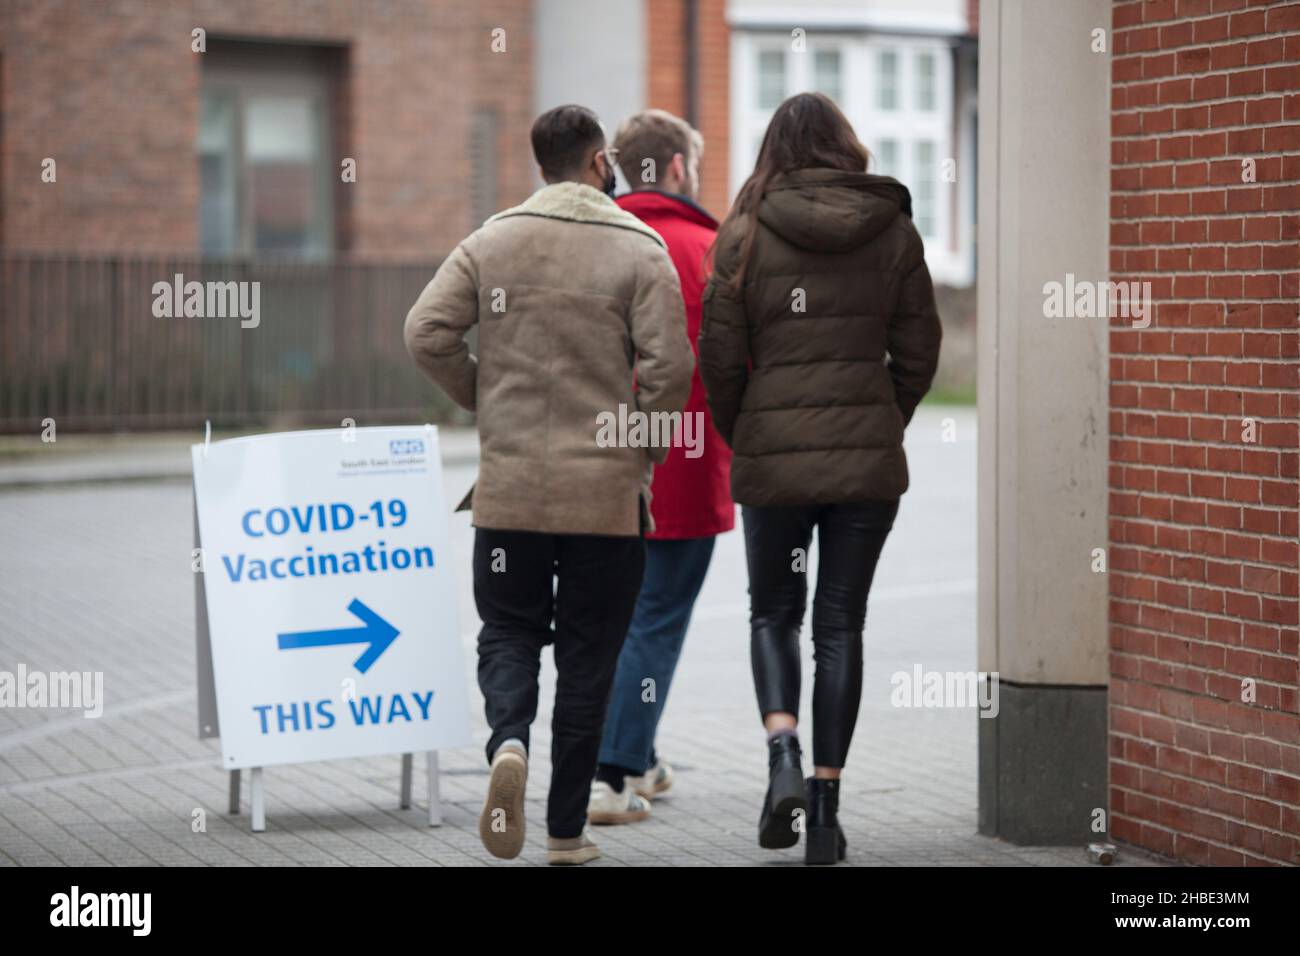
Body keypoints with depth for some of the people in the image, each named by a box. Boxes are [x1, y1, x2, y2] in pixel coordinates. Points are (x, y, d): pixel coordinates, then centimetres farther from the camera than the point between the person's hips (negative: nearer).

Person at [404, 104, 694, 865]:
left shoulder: (491, 243, 3)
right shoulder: (639, 250, -5)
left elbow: (426, 333, -3)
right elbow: (670, 366, -14)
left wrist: (486, 400, 11)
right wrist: (644, 451, 2)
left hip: (509, 488, 2)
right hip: (608, 493, -2)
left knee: (509, 632, 14)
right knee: (587, 656, 8)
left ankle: (509, 740, -16)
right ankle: (567, 830, 10)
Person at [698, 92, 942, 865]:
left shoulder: (748, 231, -3)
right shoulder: (894, 230, 2)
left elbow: (720, 351, -3)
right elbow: (919, 348, 4)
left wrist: (739, 435, 12)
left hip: (773, 452, -1)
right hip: (868, 455, 1)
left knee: (774, 612, 15)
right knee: (841, 623, 8)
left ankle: (785, 757, -8)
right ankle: (826, 806, 7)